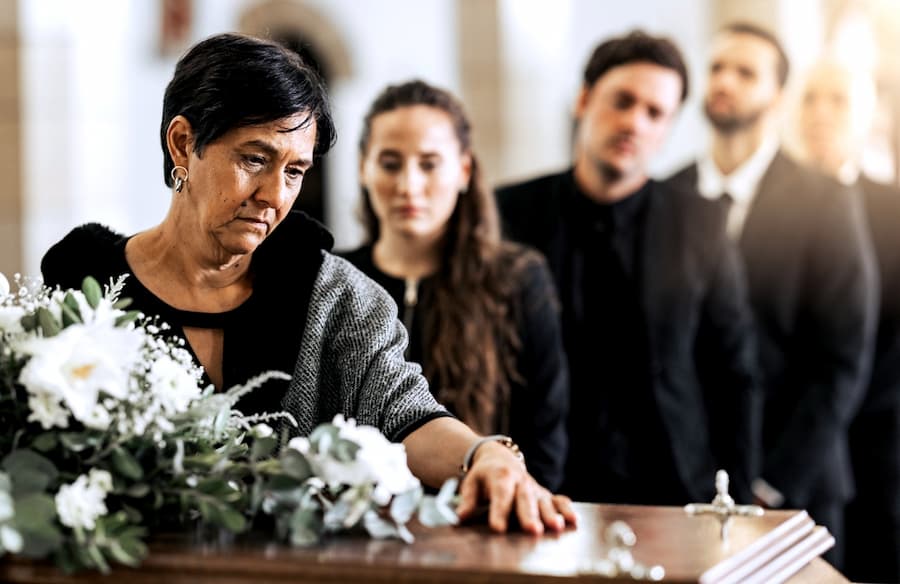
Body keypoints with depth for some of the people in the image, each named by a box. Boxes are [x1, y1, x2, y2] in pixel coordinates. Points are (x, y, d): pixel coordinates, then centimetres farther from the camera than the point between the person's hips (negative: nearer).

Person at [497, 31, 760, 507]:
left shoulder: (699, 228, 0)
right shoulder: (508, 215, -2)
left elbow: (734, 378, 5)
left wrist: (733, 509, 1)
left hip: (673, 496, 1)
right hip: (542, 495, -1)